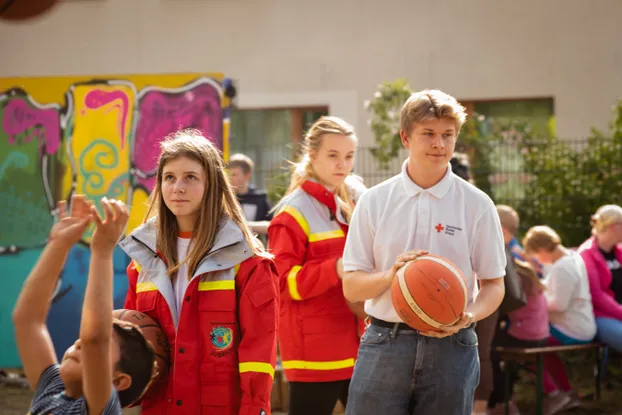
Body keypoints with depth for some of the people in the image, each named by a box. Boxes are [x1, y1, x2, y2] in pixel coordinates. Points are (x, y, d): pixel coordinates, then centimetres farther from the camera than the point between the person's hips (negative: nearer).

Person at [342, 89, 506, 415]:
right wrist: (390, 275, -15)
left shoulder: (477, 204, 3)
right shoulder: (374, 201, 5)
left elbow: (494, 285, 6)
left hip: (450, 347, 0)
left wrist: (468, 316, -15)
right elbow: (351, 287, 5)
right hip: (383, 345, 0)